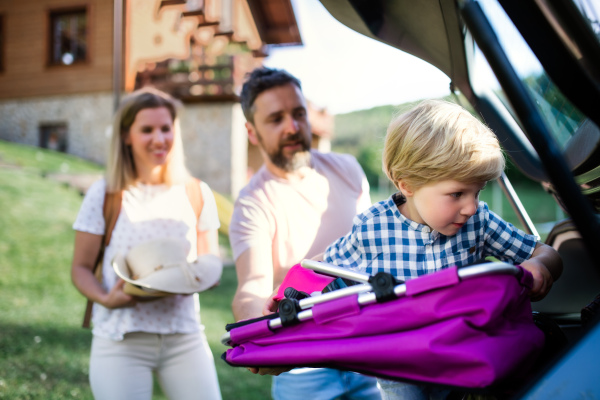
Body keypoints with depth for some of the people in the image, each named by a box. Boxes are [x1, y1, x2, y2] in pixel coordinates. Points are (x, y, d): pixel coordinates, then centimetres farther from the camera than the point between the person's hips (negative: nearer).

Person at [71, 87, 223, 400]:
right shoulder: (104, 194, 1)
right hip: (120, 339, -2)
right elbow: (81, 268, 3)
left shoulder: (197, 194, 7)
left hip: (184, 336, 2)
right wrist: (105, 299, -17)